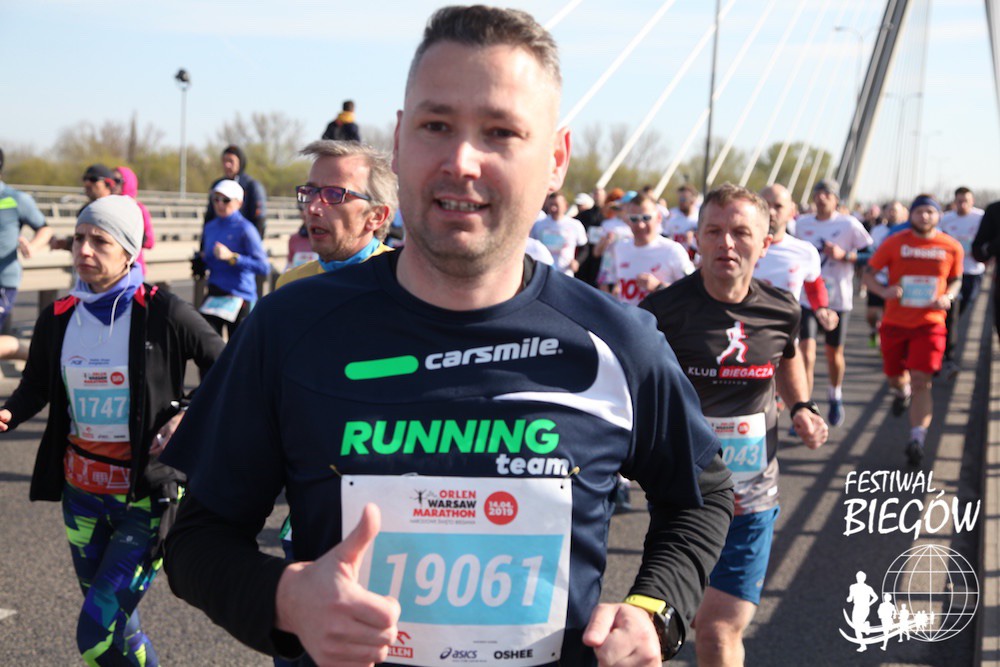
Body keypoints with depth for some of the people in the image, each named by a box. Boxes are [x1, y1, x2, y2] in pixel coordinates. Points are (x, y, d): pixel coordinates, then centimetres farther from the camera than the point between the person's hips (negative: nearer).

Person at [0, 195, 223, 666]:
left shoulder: (161, 313, -12)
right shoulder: (58, 319, 1)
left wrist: (188, 418, -15)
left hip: (146, 494, -5)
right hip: (82, 492, 5)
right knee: (115, 625, 18)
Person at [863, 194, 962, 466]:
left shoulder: (952, 247, -1)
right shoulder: (894, 243, -5)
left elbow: (956, 279, 13)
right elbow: (868, 273, 0)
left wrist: (948, 297, -8)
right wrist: (883, 291, -20)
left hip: (929, 323, -1)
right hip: (895, 323, 1)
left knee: (921, 382, -11)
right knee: (894, 377, 14)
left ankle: (917, 440, -7)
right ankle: (901, 392, 52)